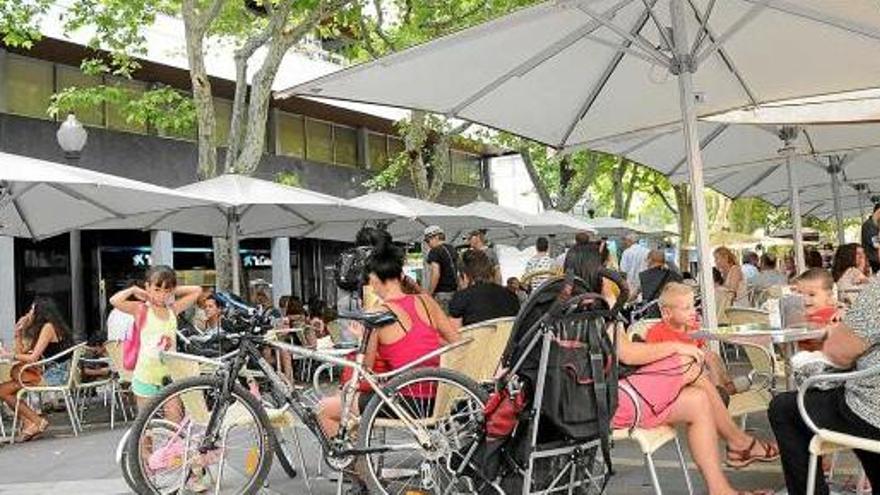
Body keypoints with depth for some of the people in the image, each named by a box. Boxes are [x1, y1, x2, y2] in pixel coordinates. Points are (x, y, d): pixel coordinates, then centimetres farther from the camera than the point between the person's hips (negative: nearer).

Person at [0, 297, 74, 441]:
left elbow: (33, 358, -15)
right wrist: (18, 332, 11)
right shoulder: (40, 328, 20)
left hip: (56, 375, -9)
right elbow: (21, 352, 16)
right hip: (50, 371, 9)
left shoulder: (48, 327, -10)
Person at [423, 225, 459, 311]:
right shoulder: (453, 250, 14)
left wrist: (429, 293, -14)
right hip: (454, 291, 8)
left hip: (441, 293, -8)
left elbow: (436, 274, -20)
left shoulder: (435, 252, -11)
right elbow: (458, 272, 19)